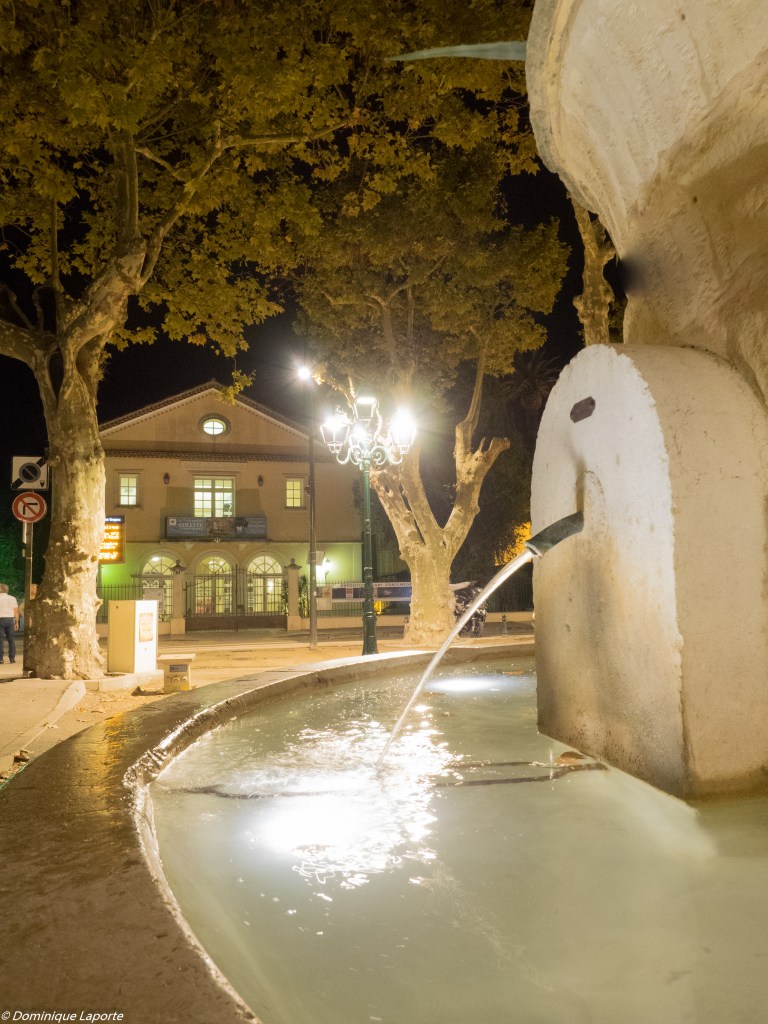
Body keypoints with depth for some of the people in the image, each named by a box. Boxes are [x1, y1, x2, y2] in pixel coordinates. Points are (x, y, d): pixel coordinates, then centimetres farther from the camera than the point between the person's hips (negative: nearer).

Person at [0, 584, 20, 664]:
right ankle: (12, 658, 5)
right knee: (11, 639, 6)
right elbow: (16, 611, 6)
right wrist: (16, 622, 11)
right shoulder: (12, 598, 8)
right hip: (10, 619, 3)